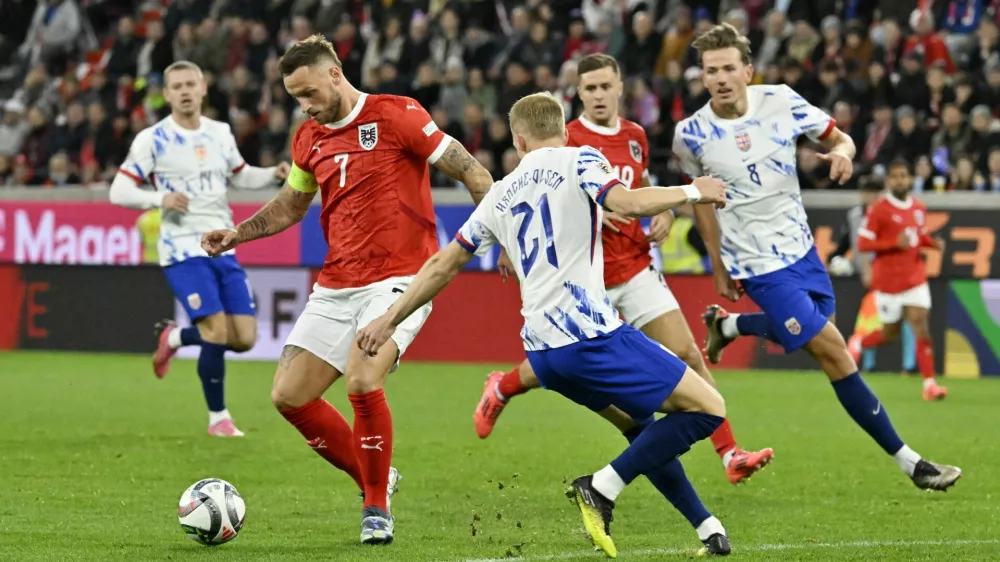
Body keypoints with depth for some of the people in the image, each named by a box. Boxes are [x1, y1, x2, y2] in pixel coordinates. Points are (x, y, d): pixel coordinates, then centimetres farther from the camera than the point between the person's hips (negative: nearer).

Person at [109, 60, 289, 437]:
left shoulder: (220, 134, 9)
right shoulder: (152, 140, -7)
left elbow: (241, 176, 23)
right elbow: (118, 192, -8)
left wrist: (274, 175, 3)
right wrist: (160, 198, -25)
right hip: (184, 251, -6)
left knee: (244, 338, 0)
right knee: (218, 332, -17)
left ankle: (174, 337, 27)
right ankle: (218, 417, 2)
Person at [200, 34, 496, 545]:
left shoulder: (396, 116, -9)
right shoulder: (308, 139, 11)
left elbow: (470, 172, -7)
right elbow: (289, 205, 27)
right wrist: (235, 234, 13)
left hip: (398, 280, -7)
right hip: (335, 288, 7)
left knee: (362, 383, -27)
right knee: (288, 395, 0)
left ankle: (377, 507, -7)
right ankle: (375, 479, 19)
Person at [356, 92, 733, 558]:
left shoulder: (501, 195, 20)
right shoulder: (578, 161, 3)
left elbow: (444, 264, 23)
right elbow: (629, 204, -15)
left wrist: (391, 319, 33)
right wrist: (692, 192, 0)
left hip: (542, 352, 7)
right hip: (590, 334, -7)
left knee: (643, 426, 25)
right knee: (707, 409, -5)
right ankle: (603, 488, -12)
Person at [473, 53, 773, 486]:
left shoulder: (635, 136, 8)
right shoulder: (567, 140, -10)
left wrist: (663, 213, 7)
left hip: (635, 268, 4)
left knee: (687, 355, -6)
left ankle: (730, 454, -7)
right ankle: (500, 390, 44)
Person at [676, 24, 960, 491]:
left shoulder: (781, 102, -10)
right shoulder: (692, 135, -14)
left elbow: (838, 137, 2)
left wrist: (842, 151, -23)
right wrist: (718, 263, 10)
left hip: (800, 247, 5)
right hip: (759, 266, -5)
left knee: (808, 333, 26)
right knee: (833, 352, -10)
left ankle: (725, 325, 50)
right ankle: (909, 462, -4)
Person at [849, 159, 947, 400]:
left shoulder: (919, 208, 7)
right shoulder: (878, 210, -12)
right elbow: (863, 243, -14)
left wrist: (932, 243, -1)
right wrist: (895, 243, -25)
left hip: (915, 278, 4)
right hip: (888, 279, -4)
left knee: (922, 326, -10)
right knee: (890, 333, 7)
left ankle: (929, 384, -11)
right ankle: (858, 343, 40)